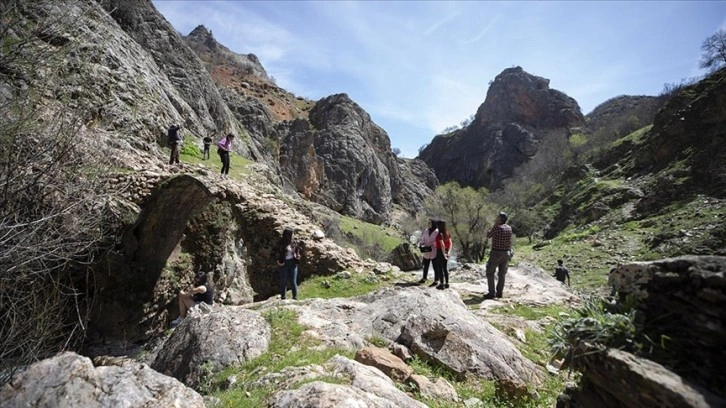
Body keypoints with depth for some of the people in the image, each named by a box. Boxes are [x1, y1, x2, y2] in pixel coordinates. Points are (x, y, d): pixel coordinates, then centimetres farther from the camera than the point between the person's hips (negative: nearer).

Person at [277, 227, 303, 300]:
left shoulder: (294, 242, 5)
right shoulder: (281, 243, -5)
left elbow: (297, 251, 15)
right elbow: (278, 253, -5)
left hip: (292, 263, 2)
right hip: (284, 264, -2)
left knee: (293, 281, 4)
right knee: (283, 281, 7)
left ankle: (295, 297, 12)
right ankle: (283, 297, 17)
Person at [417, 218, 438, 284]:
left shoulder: (437, 232, -13)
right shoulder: (426, 231, 5)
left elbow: (436, 242, -17)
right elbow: (422, 239, 9)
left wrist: (430, 247, -24)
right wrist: (420, 244, -9)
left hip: (434, 252, -6)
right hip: (426, 252, 6)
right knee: (425, 266, 17)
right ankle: (424, 279, 32)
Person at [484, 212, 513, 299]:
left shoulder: (496, 227, -18)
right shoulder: (509, 228, 3)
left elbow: (488, 235, -3)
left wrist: (494, 225, 1)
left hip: (496, 253, -6)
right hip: (506, 253, 6)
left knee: (490, 273, 4)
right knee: (502, 274, 14)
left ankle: (491, 293, 0)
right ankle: (499, 292, 19)